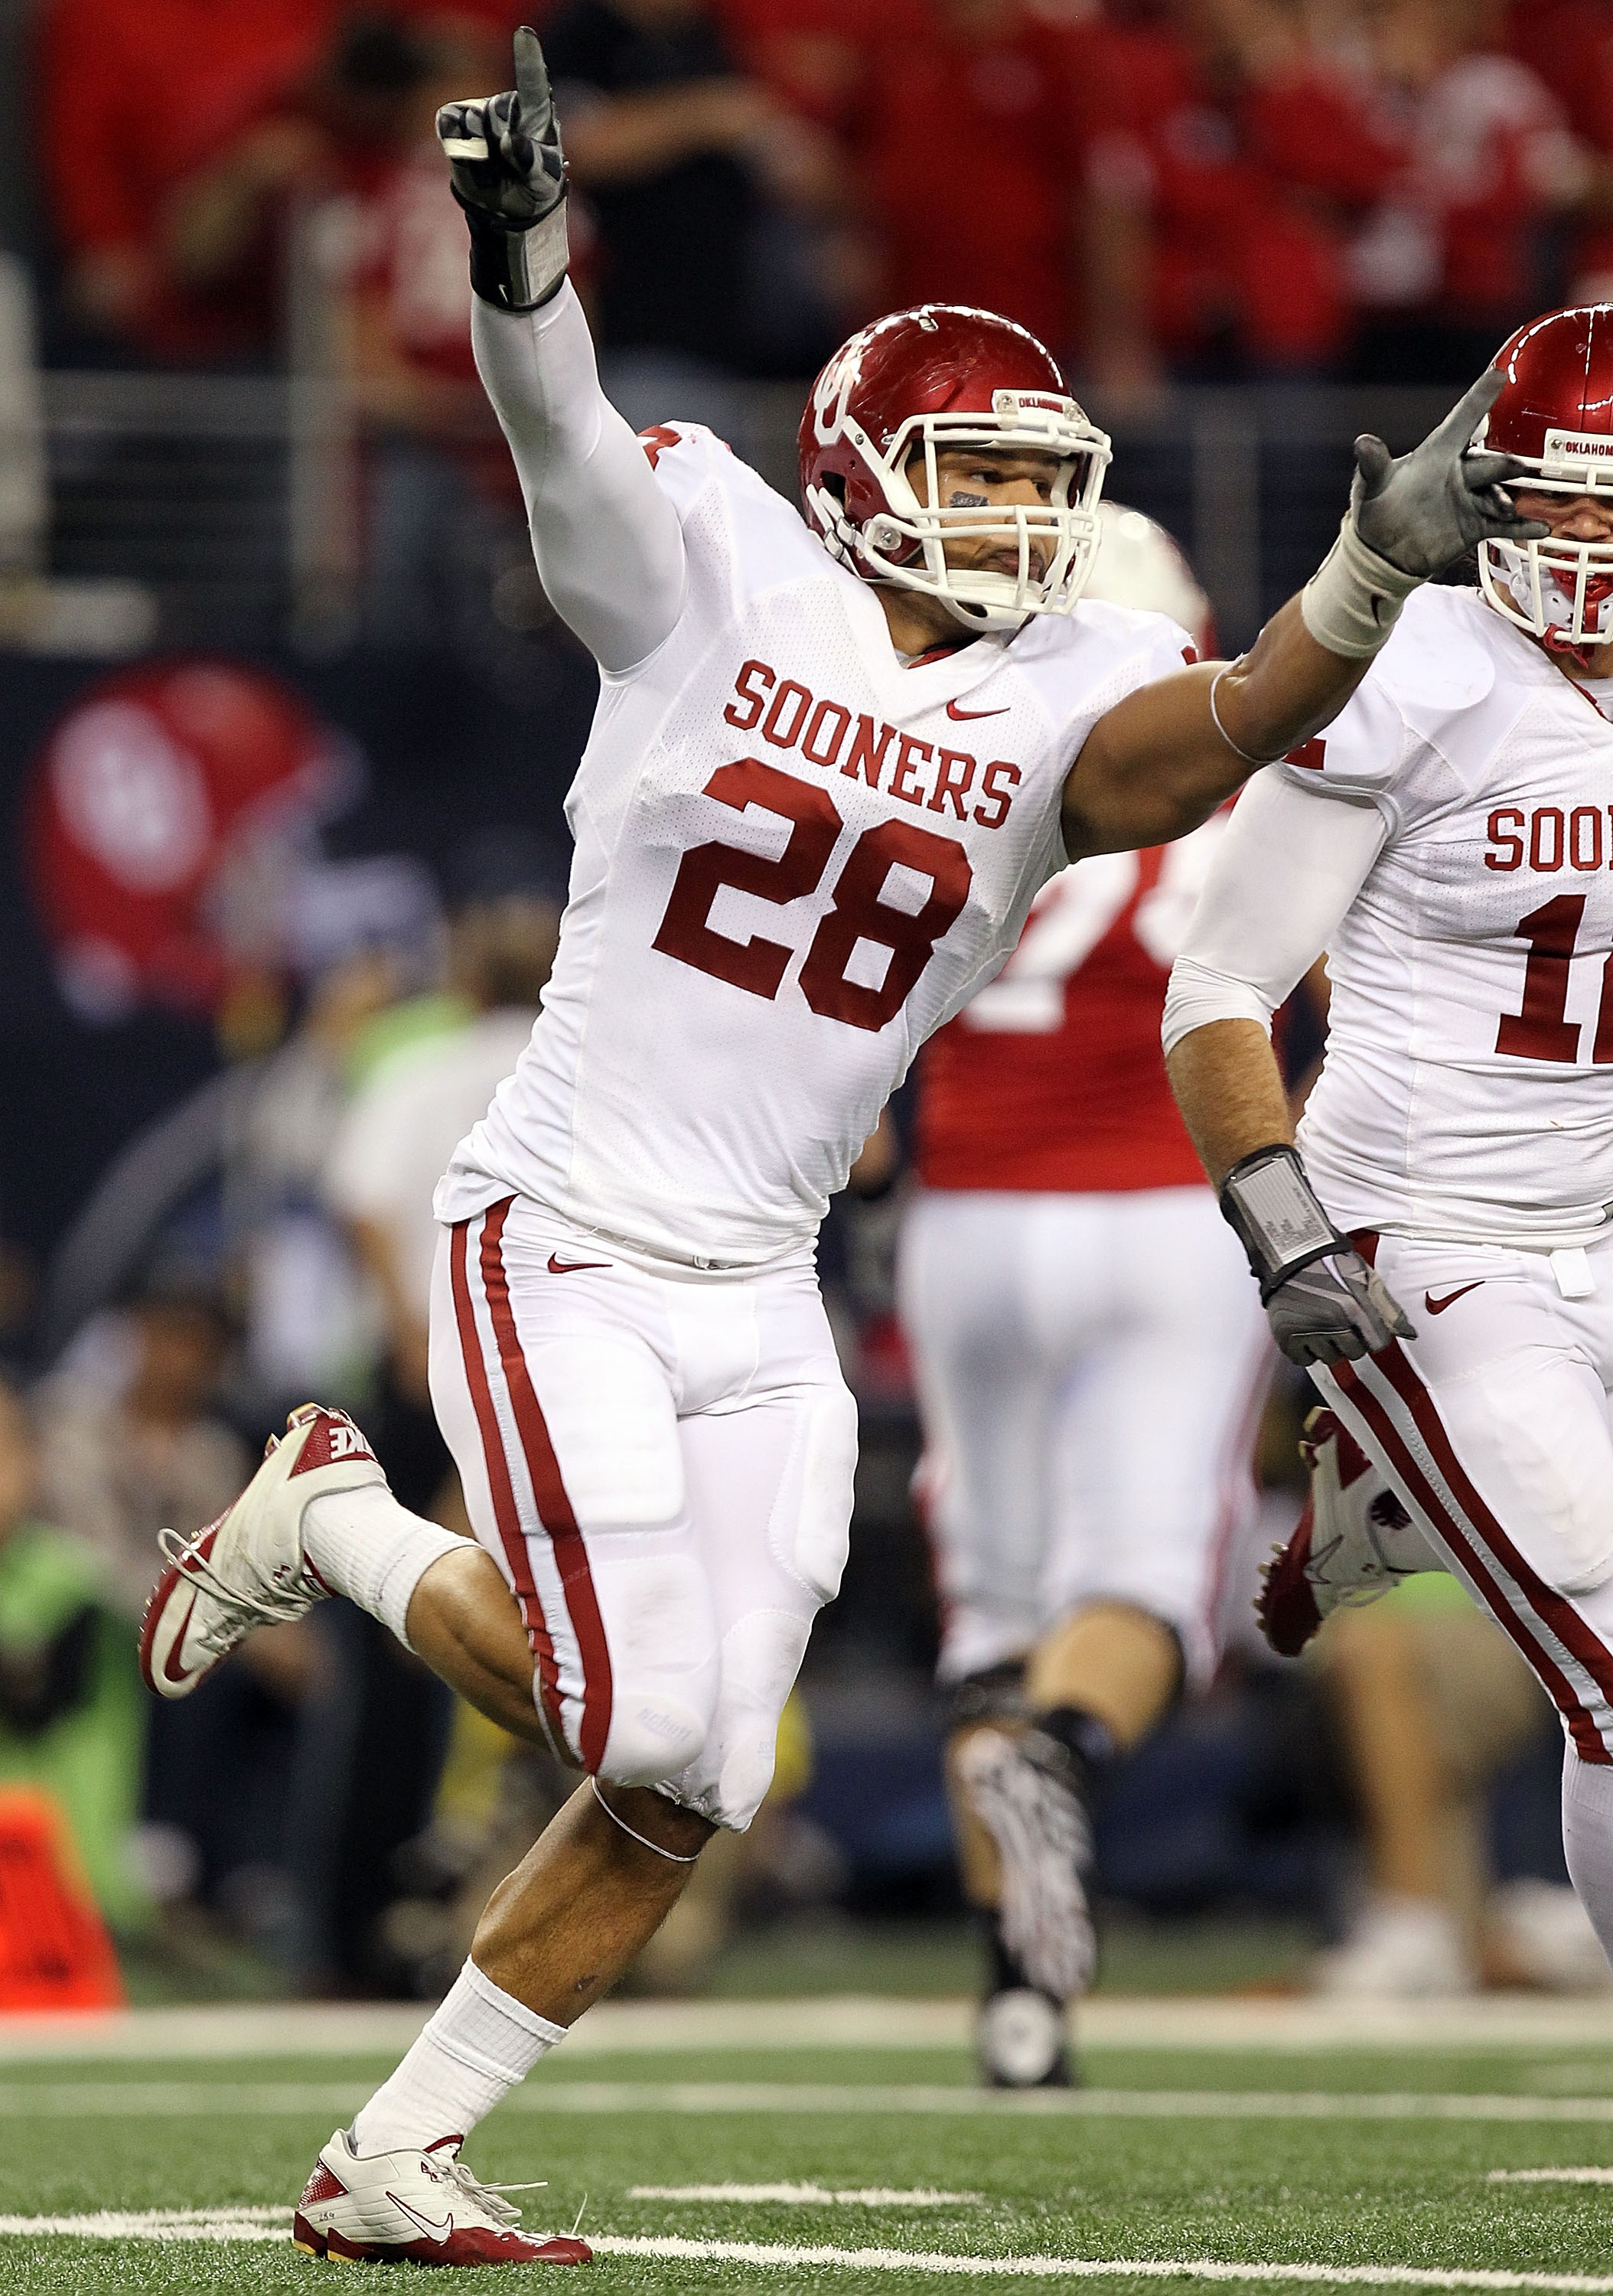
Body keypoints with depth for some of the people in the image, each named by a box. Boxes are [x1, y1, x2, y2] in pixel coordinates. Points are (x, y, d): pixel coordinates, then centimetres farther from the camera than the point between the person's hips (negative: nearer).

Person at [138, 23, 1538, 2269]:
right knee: (631, 1723, -15)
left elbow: (1221, 724, -19)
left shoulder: (1058, 697, 2)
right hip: (559, 1245, -5)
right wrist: (518, 248, -47)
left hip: (761, 1303, 5)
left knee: (688, 1787, 2)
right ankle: (331, 1522, 13)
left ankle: (396, 2159, 17)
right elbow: (564, 435, -26)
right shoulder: (717, 580, -7)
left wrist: (1379, 566, -38)